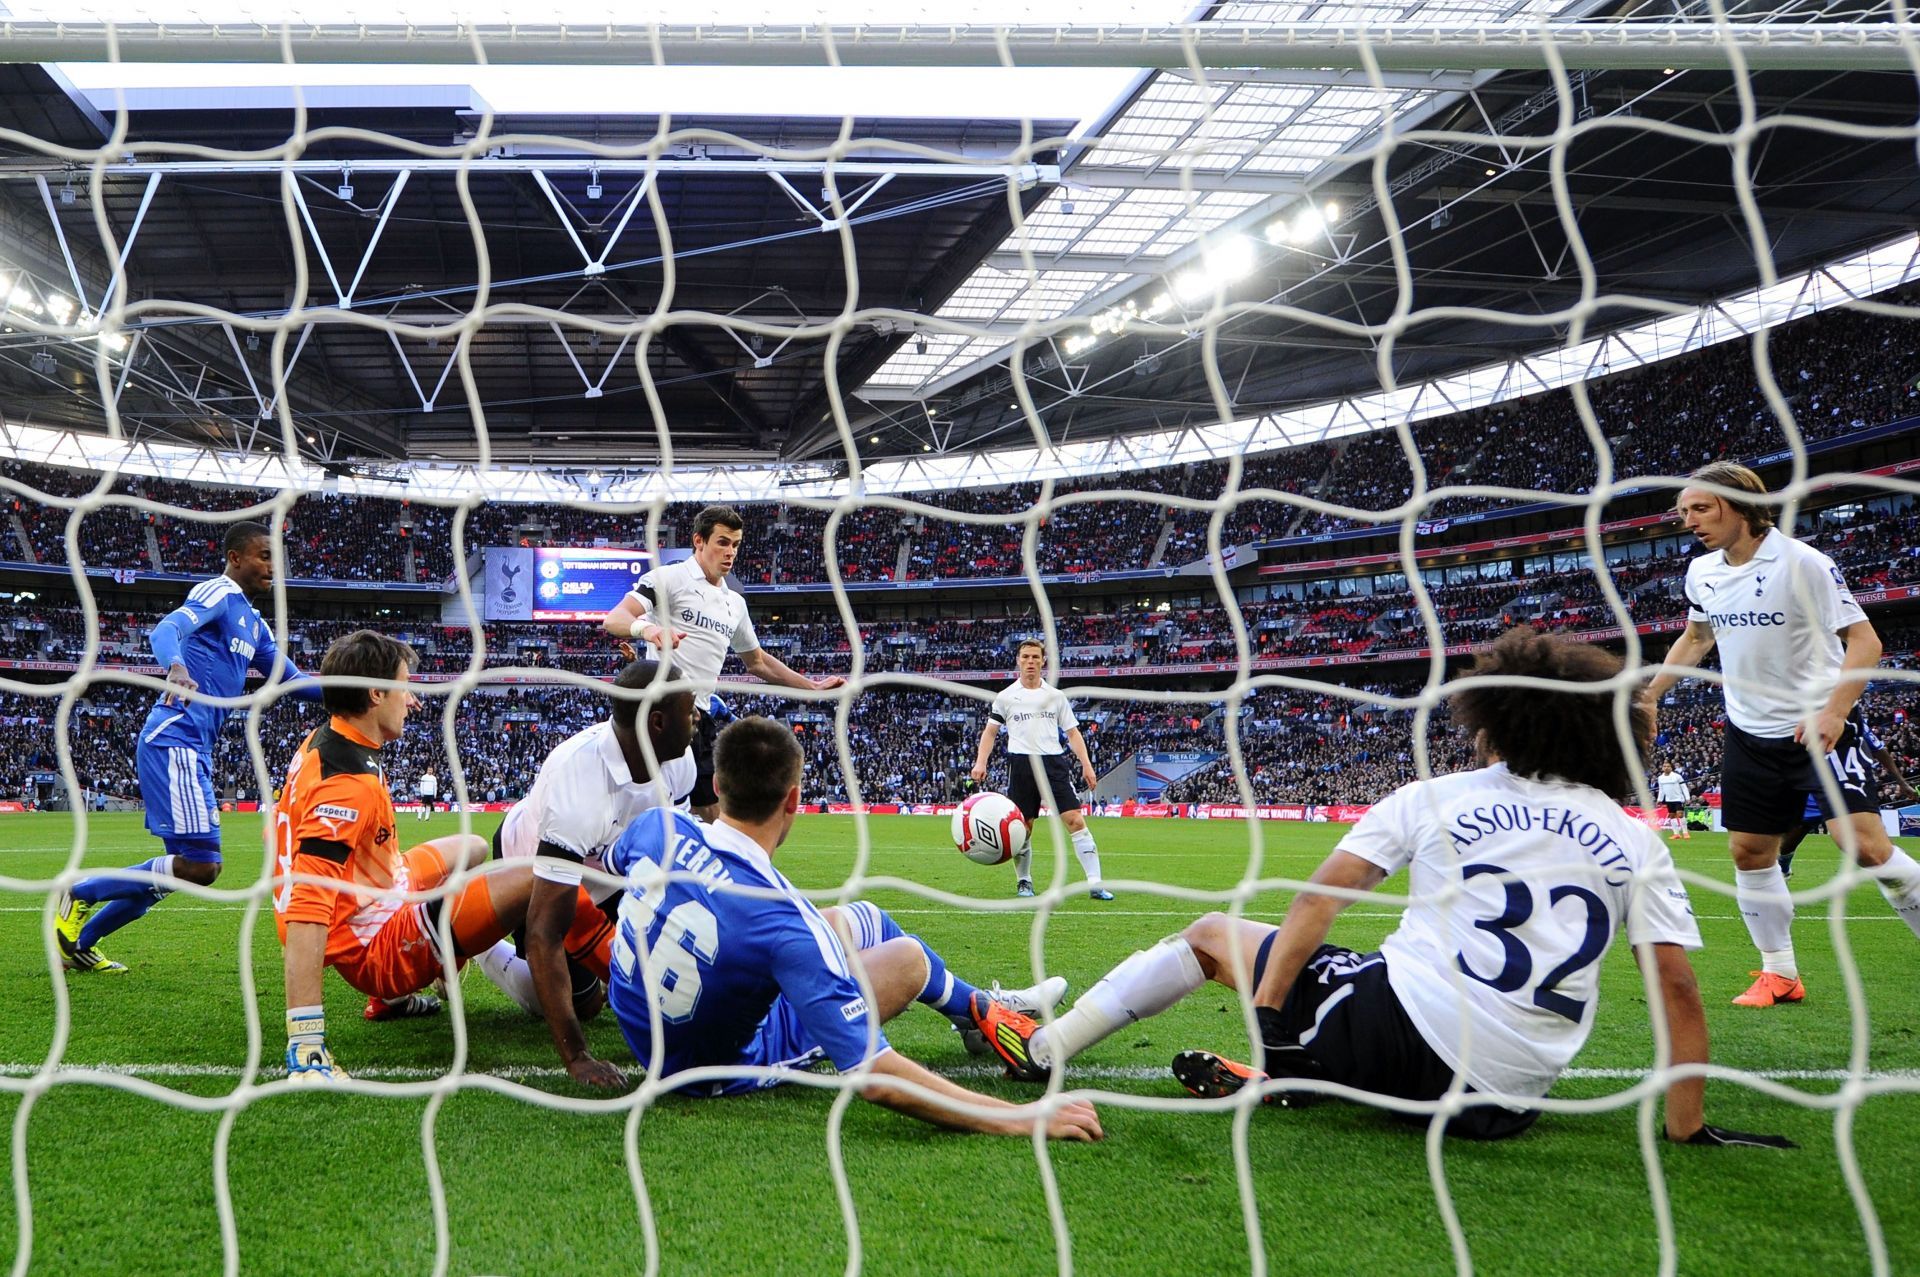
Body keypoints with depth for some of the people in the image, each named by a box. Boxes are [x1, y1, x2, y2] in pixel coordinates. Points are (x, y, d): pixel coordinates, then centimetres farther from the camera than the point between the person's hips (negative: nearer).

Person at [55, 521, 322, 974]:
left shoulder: (253, 622, 21)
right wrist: (176, 667, -45)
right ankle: (79, 893, 0)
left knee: (188, 866, 14)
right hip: (174, 740, -10)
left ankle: (80, 941, 22)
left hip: (195, 750, 10)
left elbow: (289, 679, 24)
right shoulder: (220, 593, -6)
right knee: (199, 865, -15)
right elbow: (166, 629, -23)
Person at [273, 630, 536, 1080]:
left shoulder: (321, 740, 2)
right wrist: (306, 1046, -39)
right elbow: (306, 913, -35)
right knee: (541, 878, -22)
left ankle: (393, 996, 26)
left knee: (472, 848, 33)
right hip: (378, 951, -10)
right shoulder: (349, 785, -27)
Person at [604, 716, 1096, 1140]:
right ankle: (987, 1014, 36)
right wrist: (1018, 1118, -31)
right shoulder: (781, 922, -37)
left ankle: (984, 1006, 44)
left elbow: (607, 867, 9)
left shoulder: (658, 827, -19)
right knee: (908, 956, 2)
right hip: (717, 1069, -6)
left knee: (863, 919, 17)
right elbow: (876, 1078, -37)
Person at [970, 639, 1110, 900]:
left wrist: (1086, 765, 2)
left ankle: (1095, 883, -8)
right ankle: (1024, 881, 22)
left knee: (1076, 820, -10)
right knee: (1022, 827, 2)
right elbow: (990, 731, 14)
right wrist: (980, 763, 1)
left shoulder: (1055, 696, 11)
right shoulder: (1006, 697, 8)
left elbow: (1072, 733, 13)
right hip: (1021, 764, 0)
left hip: (1054, 763, 1)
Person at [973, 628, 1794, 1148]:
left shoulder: (1434, 799, 4)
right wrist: (1689, 1129, 8)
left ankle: (1047, 1048, 20)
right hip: (1502, 1105, 3)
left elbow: (1321, 897, -4)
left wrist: (1265, 1014, -3)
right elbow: (1677, 988, 2)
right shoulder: (1636, 844, 8)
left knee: (1212, 934, 16)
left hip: (1404, 1028, -3)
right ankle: (1285, 1078, 7)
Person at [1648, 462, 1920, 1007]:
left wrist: (1833, 712, -27)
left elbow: (1864, 640, -16)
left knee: (1866, 843, -17)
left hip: (1820, 727, -6)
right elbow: (1695, 638, 22)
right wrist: (1649, 693, 18)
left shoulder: (1802, 562, -16)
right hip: (1749, 732, 6)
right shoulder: (1701, 572, 3)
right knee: (1749, 851, 6)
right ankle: (1779, 973, 20)